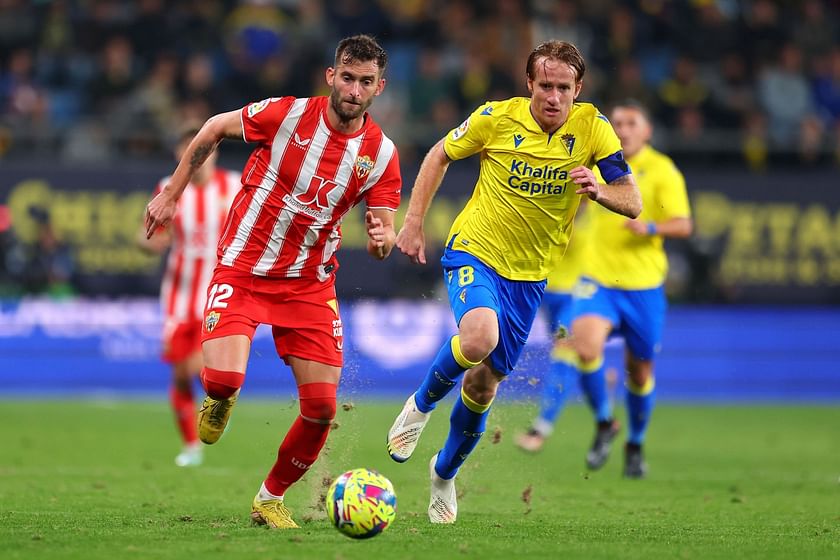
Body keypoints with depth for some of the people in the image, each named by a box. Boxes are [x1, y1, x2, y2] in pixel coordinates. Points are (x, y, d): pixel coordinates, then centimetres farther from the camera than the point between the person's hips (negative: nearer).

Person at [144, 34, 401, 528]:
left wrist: (383, 240, -28)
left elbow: (385, 232, -2)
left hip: (310, 283, 3)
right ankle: (220, 398, 16)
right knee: (224, 378, -25)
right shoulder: (287, 114, -13)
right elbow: (213, 130, 2)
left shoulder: (382, 154, -6)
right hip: (242, 270, -3)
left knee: (322, 407, -5)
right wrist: (171, 196, 5)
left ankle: (271, 499, 20)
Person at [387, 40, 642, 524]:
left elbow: (633, 203, -11)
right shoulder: (498, 118, -12)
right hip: (475, 252, -3)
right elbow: (440, 156, 5)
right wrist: (414, 222, -1)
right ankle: (422, 405, -3)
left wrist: (598, 190, -32)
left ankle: (445, 473, 36)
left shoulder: (591, 127, -10)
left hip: (530, 273, 3)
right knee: (479, 338, -33)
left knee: (485, 383, 9)